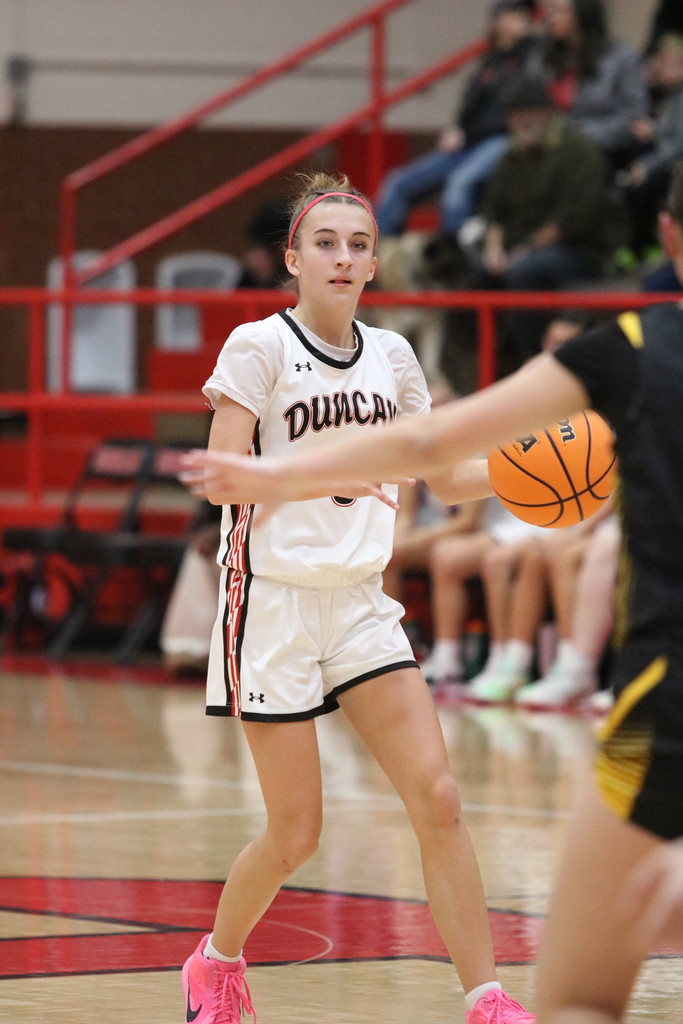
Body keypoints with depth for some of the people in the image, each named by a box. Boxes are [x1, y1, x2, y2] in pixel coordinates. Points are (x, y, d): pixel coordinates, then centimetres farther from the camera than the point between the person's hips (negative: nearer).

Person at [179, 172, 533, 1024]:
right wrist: (319, 468, -31)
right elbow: (221, 478, -16)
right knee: (295, 833, -1)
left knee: (437, 799, -9)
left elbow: (448, 477, 16)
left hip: (359, 603, 5)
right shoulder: (259, 346, -8)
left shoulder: (391, 356, 8)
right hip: (273, 603, -5)